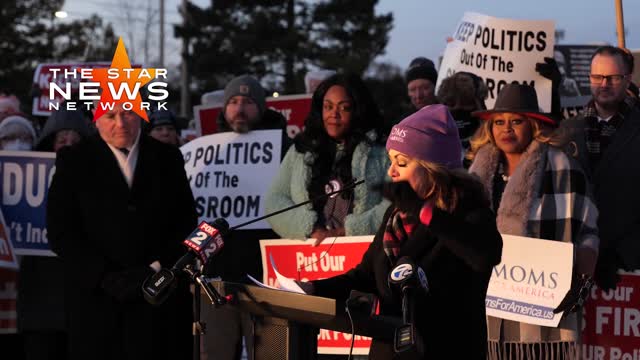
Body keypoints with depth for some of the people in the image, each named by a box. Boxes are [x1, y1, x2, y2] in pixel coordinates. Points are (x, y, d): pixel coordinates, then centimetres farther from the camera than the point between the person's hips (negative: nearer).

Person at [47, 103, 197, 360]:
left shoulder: (168, 158, 10)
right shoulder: (73, 161, 4)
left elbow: (186, 226, 8)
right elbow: (61, 233, -2)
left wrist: (157, 269, -8)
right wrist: (107, 277, -12)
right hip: (96, 298, -1)